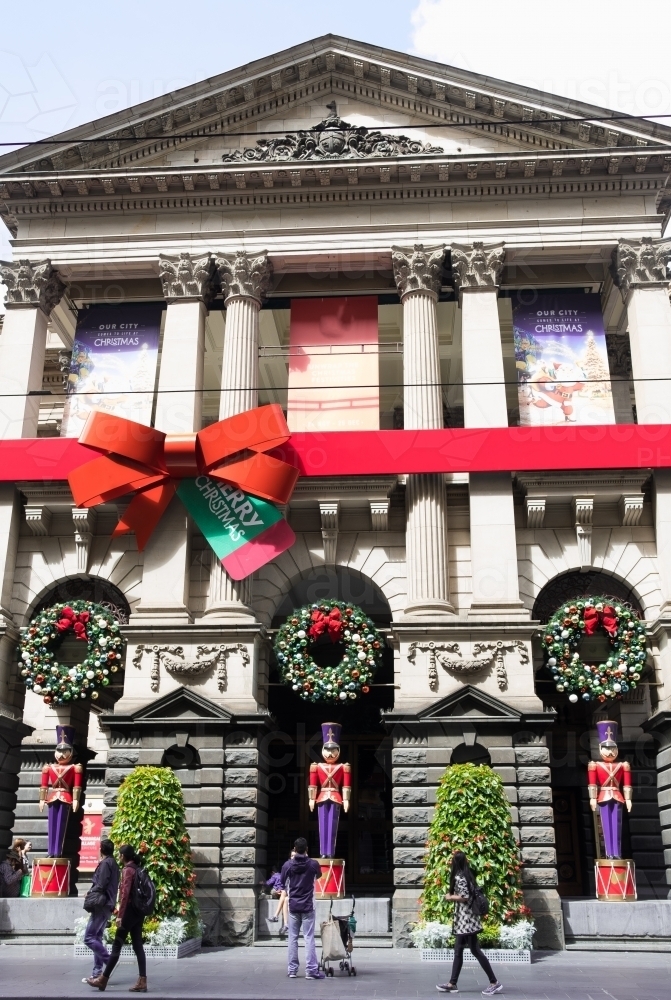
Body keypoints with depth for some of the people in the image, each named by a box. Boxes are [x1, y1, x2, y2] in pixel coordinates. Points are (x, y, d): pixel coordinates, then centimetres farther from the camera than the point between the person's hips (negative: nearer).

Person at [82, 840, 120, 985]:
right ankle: (97, 973, 11)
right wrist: (92, 894, 11)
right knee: (96, 938, 11)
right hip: (107, 905, 10)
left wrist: (90, 895, -2)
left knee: (89, 938, -9)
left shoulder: (106, 863, -11)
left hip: (101, 905, -10)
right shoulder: (113, 864, 17)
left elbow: (101, 886, -17)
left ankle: (109, 961, -11)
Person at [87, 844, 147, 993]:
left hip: (129, 912, -9)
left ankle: (103, 979, 8)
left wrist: (120, 915, -19)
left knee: (117, 946, 0)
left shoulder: (127, 870, -11)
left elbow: (125, 893, -19)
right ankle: (142, 982, 3)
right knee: (138, 946, 6)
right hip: (138, 912, 9)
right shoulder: (137, 869, 14)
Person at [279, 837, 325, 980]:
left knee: (292, 938, 8)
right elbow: (318, 876, 16)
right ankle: (311, 970, -3)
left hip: (293, 906, 1)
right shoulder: (313, 864, -7)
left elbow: (283, 885, 7)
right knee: (309, 938, 0)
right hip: (308, 906, -1)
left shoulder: (287, 865, -5)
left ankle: (292, 970, 10)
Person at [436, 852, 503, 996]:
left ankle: (494, 982, 0)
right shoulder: (466, 874, 12)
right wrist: (453, 897, 12)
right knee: (458, 951, 11)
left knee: (475, 950, -4)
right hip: (463, 919, 10)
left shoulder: (459, 877, -16)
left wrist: (450, 897, -9)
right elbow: (470, 894, 16)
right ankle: (452, 984, 15)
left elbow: (465, 897, -23)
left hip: (466, 918, -10)